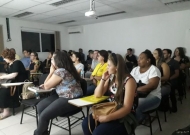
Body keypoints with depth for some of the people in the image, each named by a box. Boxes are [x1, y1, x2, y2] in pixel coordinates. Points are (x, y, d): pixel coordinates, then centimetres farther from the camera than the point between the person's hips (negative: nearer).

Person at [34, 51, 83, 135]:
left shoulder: (60, 71, -22)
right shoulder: (61, 69, 10)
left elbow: (47, 86, -11)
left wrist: (51, 71, -4)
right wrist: (45, 84, 2)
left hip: (70, 100, -11)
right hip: (63, 96, 11)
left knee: (43, 116, -12)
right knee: (40, 106, 8)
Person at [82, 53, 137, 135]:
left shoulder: (129, 81, -17)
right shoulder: (111, 78, 3)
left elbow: (127, 108, -20)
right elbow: (97, 95, 6)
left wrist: (107, 118, -28)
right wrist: (103, 79, -7)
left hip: (124, 117, -6)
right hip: (109, 111, 6)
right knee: (86, 123, -15)